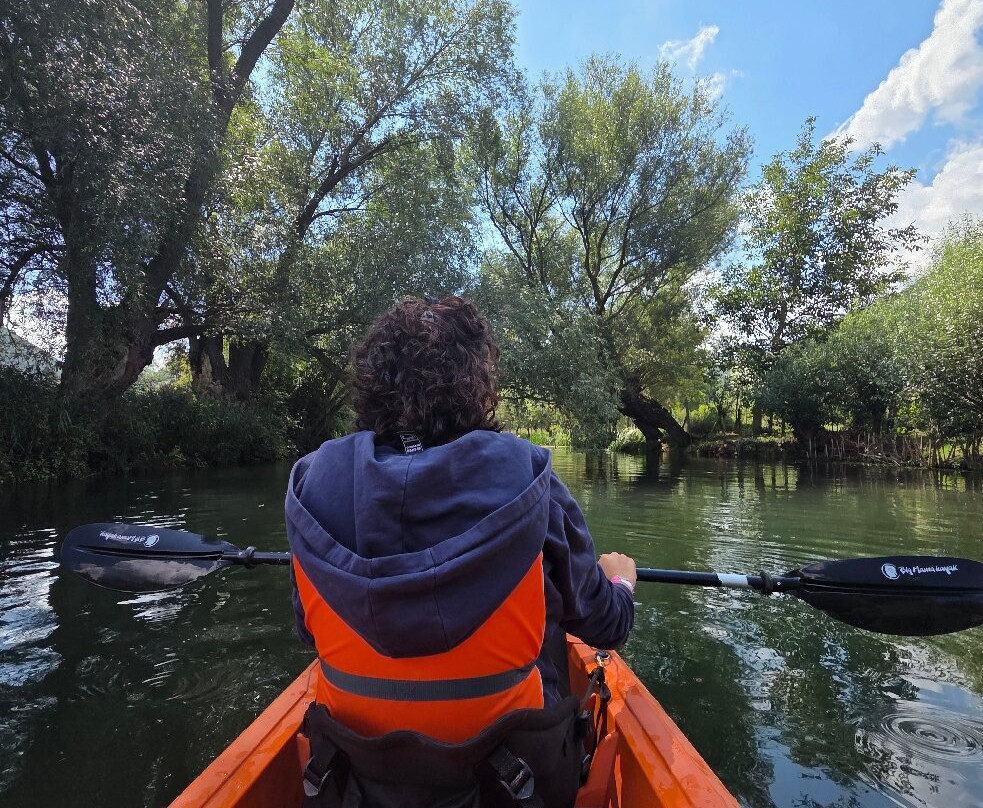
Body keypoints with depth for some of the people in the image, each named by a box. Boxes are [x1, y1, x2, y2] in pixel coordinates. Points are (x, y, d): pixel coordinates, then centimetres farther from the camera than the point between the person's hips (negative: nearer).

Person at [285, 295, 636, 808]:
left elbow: (309, 632, 0)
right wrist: (620, 577, 14)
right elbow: (607, 627, -9)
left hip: (356, 765, 3)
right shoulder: (527, 485, -23)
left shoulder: (312, 484, -15)